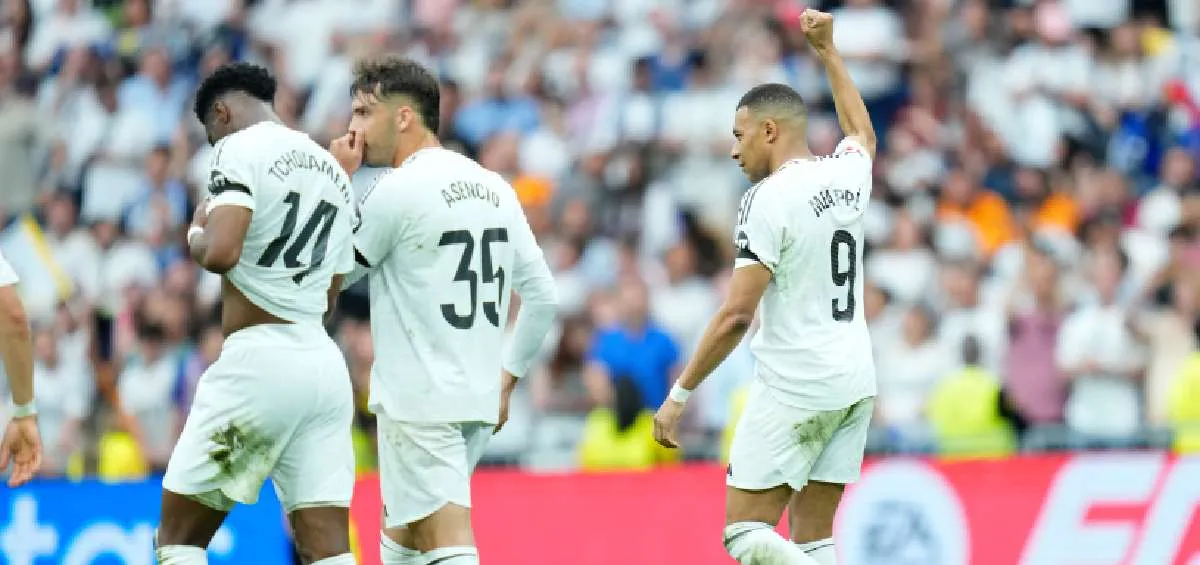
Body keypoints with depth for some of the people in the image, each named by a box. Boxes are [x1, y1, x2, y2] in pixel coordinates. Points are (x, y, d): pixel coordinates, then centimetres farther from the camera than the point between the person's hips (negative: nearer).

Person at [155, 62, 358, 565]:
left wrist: (197, 235, 2)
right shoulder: (335, 172, 20)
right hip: (325, 366, 7)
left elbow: (220, 253, -19)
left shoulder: (240, 149, -5)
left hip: (257, 360, -7)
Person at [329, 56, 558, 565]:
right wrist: (506, 380, 20)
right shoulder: (494, 189, 11)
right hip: (479, 401, 8)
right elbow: (543, 298, 13)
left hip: (418, 403, -8)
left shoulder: (396, 190, -11)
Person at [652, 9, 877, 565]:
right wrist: (827, 51, 42)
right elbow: (862, 134, 36)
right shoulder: (846, 175, 8)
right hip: (855, 383, 8)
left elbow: (736, 316, -16)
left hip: (794, 388, -8)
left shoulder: (769, 199, -13)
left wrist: (679, 394, -11)